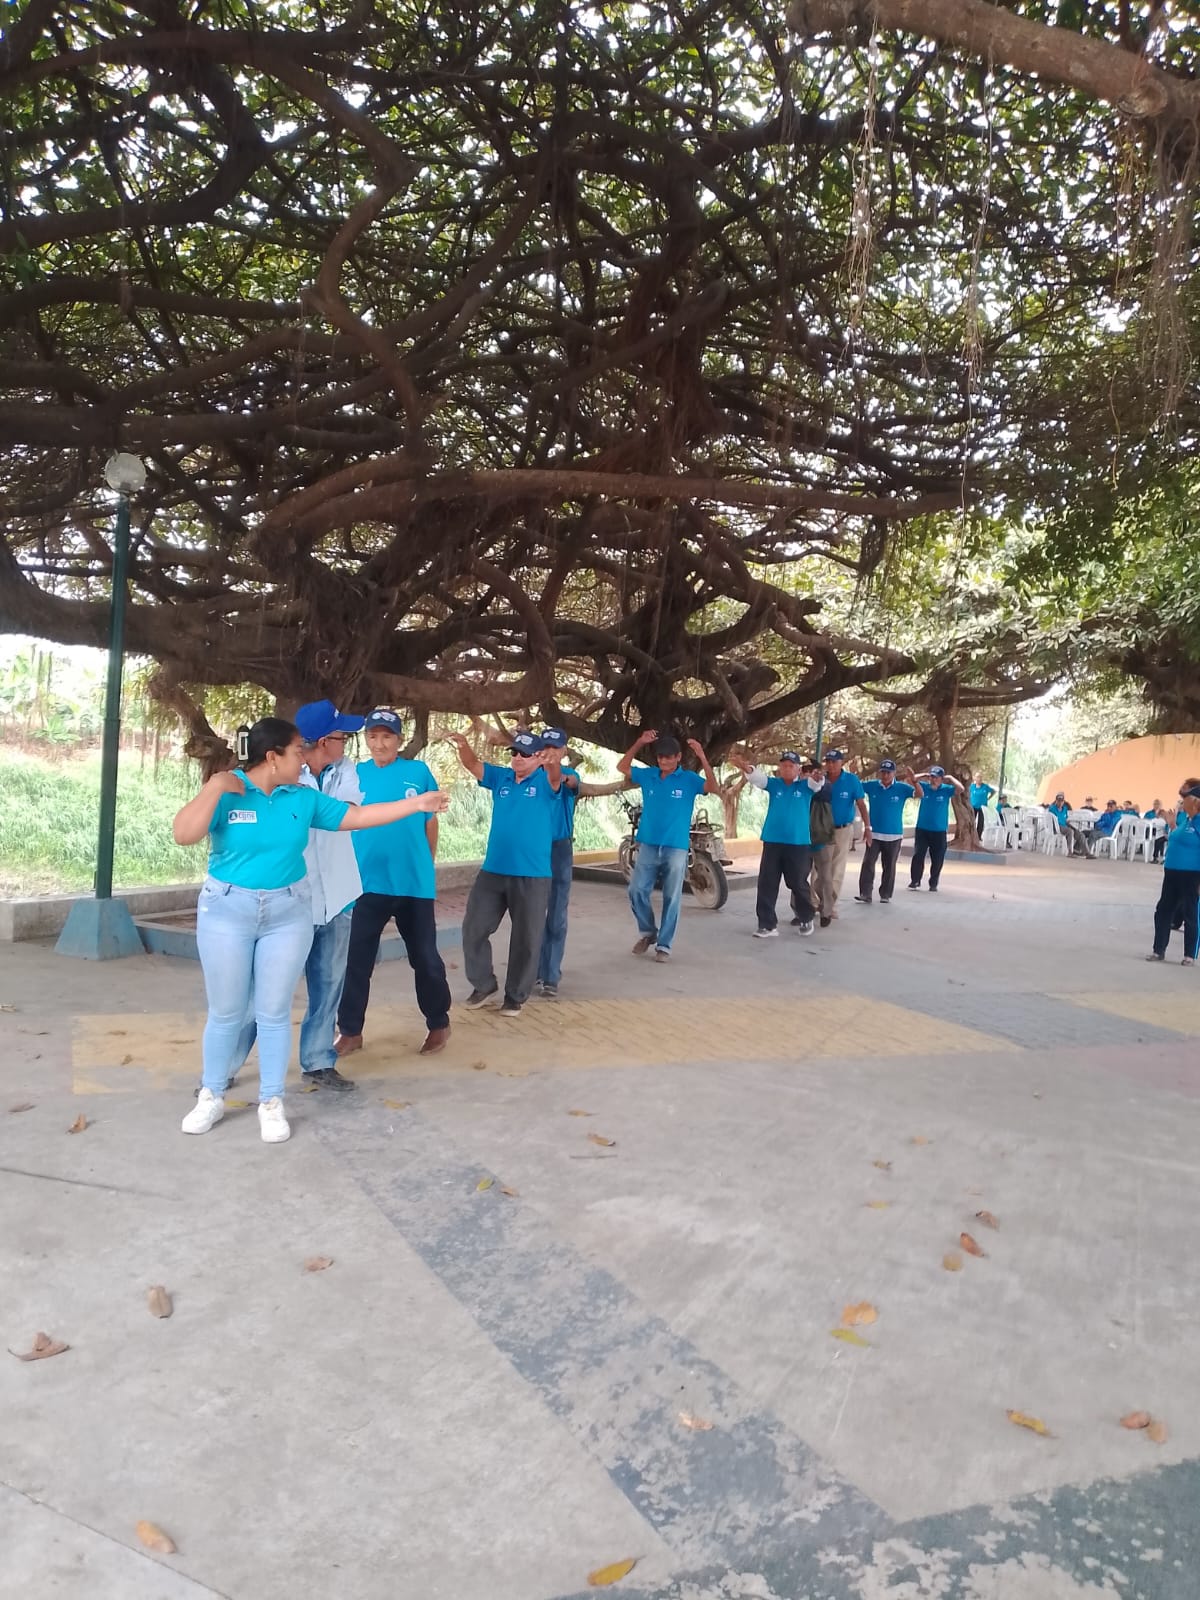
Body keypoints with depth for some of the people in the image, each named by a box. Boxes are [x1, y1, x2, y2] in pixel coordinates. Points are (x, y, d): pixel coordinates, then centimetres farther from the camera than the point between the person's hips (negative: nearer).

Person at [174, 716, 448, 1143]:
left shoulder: (304, 799, 2)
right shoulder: (226, 792, -8)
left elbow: (358, 816, 7)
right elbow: (184, 835, -18)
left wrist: (416, 804, 5)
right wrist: (215, 787, -22)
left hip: (289, 914, 2)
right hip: (227, 911, -2)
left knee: (274, 1013, 7)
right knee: (225, 1012, 8)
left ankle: (271, 1103, 18)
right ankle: (211, 1097, 25)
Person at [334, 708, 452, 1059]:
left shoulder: (419, 772, -1)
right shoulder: (354, 774, 1)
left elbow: (431, 822, 7)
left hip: (414, 883, -1)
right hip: (367, 883, 1)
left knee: (425, 957, 10)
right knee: (356, 958, 5)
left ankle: (438, 1024, 28)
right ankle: (350, 1031, 19)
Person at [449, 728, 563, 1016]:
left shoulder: (545, 783, -5)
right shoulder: (501, 777, 7)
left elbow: (557, 777, -27)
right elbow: (473, 764, -3)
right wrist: (463, 746, -27)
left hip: (532, 875, -4)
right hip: (492, 871, 4)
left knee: (526, 938, 6)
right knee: (473, 928, 8)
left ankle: (515, 996, 21)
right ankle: (484, 984, 27)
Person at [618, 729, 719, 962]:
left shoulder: (689, 779, -5)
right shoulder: (647, 775, 4)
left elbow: (715, 789, -17)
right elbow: (622, 767, 8)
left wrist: (702, 758, -27)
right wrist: (639, 743, -4)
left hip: (676, 848, -3)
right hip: (648, 845, 3)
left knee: (671, 898, 3)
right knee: (637, 891, 2)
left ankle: (664, 945, 13)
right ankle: (647, 932, 24)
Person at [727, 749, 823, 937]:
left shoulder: (805, 785, 2)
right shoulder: (773, 784, 6)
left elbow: (817, 782, -19)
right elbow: (757, 776, -11)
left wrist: (816, 775, -45)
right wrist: (744, 767, -34)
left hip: (799, 843, -2)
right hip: (772, 841, 2)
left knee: (798, 884, 9)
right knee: (767, 884, -1)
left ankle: (806, 919, 30)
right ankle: (768, 925, 5)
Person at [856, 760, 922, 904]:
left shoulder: (901, 788, -5)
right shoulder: (871, 786, -1)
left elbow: (920, 794, -14)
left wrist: (914, 781, -32)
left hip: (894, 835, 0)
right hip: (874, 834, 0)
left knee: (889, 866, 9)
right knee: (868, 863, -10)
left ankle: (885, 895, 19)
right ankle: (865, 894, -9)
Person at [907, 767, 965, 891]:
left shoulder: (946, 790, -5)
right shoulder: (924, 787, -1)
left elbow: (961, 789, -19)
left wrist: (950, 778, -10)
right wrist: (923, 775, -7)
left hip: (939, 831, -1)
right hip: (922, 829, 1)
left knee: (937, 860, 5)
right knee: (917, 856, -1)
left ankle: (933, 884, 15)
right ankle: (915, 881, 9)